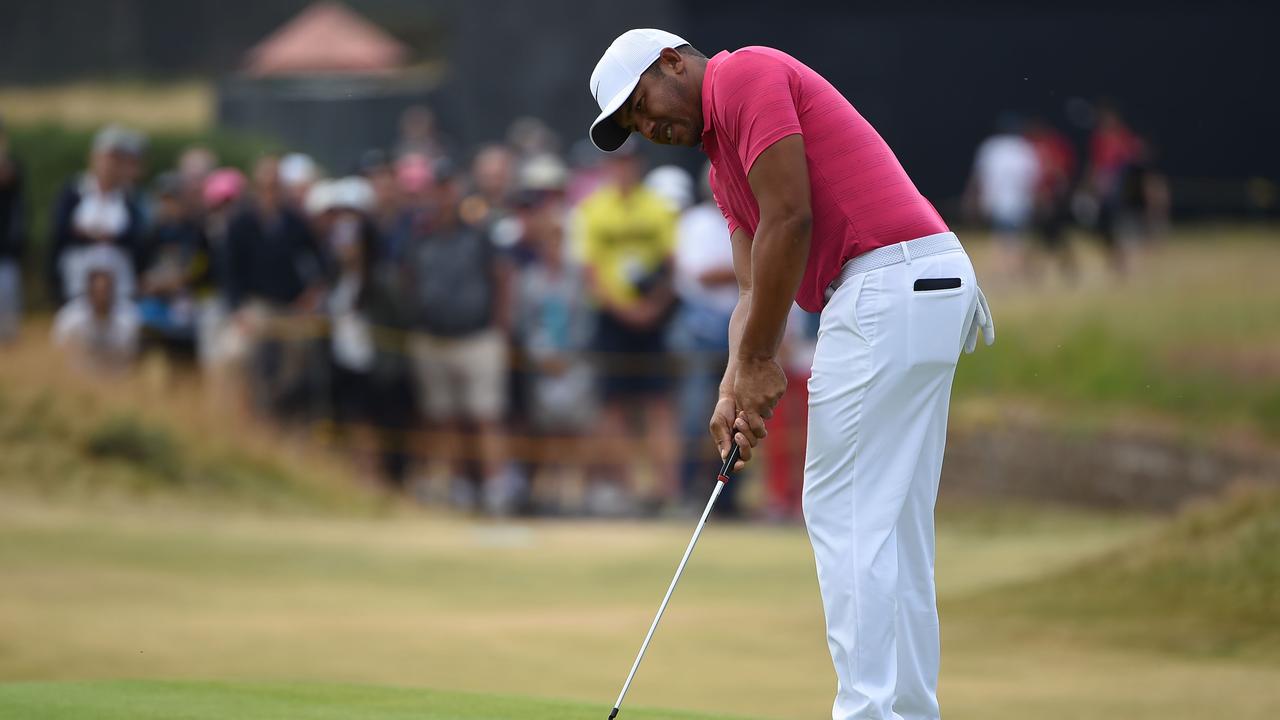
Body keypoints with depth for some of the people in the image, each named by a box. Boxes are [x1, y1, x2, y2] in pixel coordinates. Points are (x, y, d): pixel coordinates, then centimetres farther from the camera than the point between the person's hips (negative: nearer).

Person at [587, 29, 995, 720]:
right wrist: (738, 384, 0)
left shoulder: (745, 75, -5)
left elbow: (790, 219, -13)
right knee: (894, 526, 12)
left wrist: (757, 362, -8)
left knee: (846, 513, -8)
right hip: (927, 287, 10)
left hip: (891, 285, -10)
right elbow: (754, 290, 18)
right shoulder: (724, 167, 26)